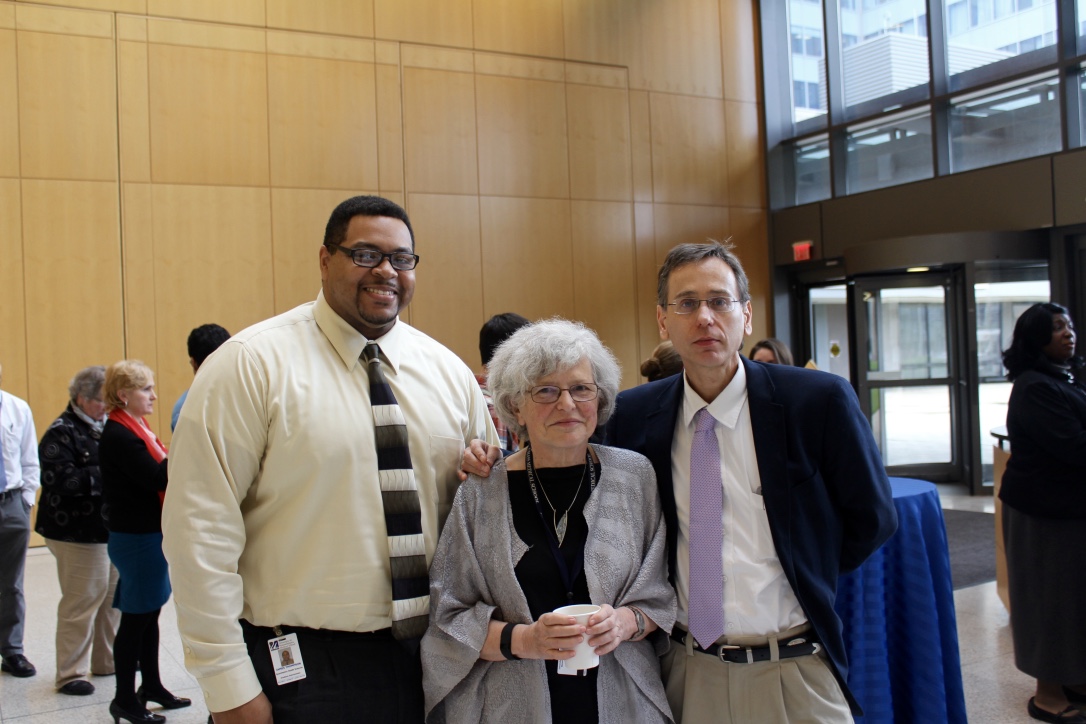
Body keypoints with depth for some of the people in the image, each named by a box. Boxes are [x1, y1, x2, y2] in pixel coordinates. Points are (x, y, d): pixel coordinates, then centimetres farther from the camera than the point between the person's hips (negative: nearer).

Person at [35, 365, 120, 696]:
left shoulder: (102, 427, 11)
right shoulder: (61, 433, -12)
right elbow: (62, 480, -23)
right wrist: (106, 474, -25)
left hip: (111, 528, 8)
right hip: (78, 534, -8)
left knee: (113, 595, 14)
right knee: (82, 601, -2)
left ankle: (107, 660, 29)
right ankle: (70, 674, 12)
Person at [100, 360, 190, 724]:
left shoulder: (135, 428, 12)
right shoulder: (118, 435, -18)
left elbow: (157, 472, 15)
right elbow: (157, 478, -25)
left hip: (150, 533, 9)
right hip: (135, 538, -9)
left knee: (150, 613, 17)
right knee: (136, 618, 1)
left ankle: (151, 685, 30)